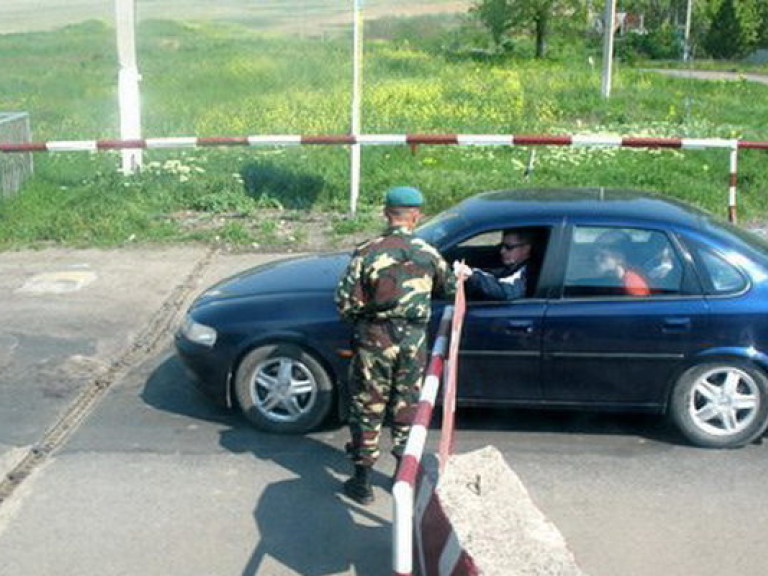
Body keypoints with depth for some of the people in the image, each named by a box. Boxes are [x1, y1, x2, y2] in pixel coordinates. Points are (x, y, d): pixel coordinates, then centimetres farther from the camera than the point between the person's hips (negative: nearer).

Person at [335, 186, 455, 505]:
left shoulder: (367, 253, -14)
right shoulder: (429, 254, -4)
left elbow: (345, 302, -13)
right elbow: (448, 288, 13)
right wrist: (459, 275, 35)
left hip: (374, 339, -3)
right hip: (413, 341, 3)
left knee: (367, 410, 10)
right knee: (406, 408, 18)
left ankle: (362, 482, 17)